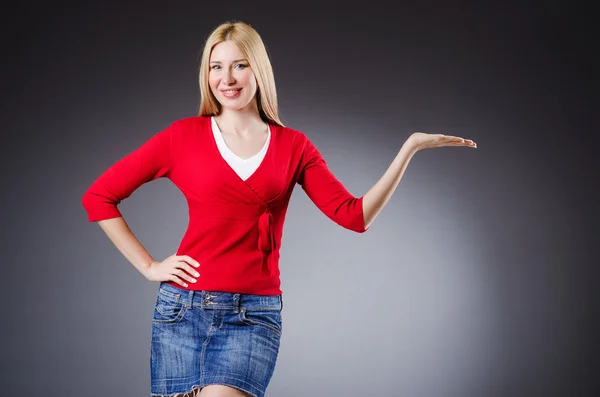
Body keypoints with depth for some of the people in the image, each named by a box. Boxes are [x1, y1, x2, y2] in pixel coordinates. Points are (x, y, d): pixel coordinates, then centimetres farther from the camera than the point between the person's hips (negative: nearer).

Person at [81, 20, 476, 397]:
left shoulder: (293, 146, 8)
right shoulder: (184, 136, 3)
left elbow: (355, 215, 0)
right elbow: (99, 196, 6)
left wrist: (409, 149, -5)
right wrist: (148, 266, 1)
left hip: (255, 314, 0)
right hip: (183, 308, 1)